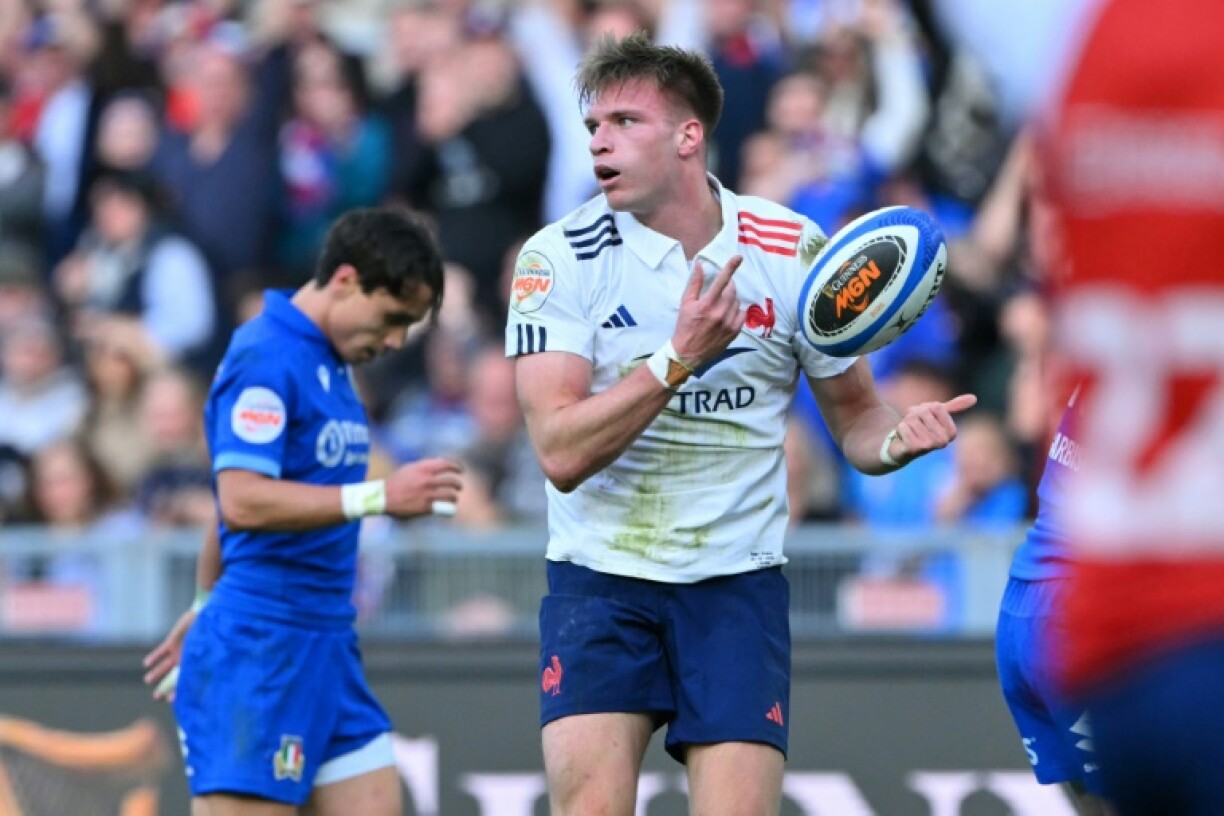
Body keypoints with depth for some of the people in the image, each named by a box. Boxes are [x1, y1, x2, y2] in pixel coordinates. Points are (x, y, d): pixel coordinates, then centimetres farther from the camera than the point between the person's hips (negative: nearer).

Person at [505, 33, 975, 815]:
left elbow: (853, 414, 9)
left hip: (737, 582, 1)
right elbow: (561, 452, -16)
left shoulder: (793, 250, -1)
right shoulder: (560, 258, -6)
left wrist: (895, 436, -14)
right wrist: (679, 359, -26)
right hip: (600, 580, -1)